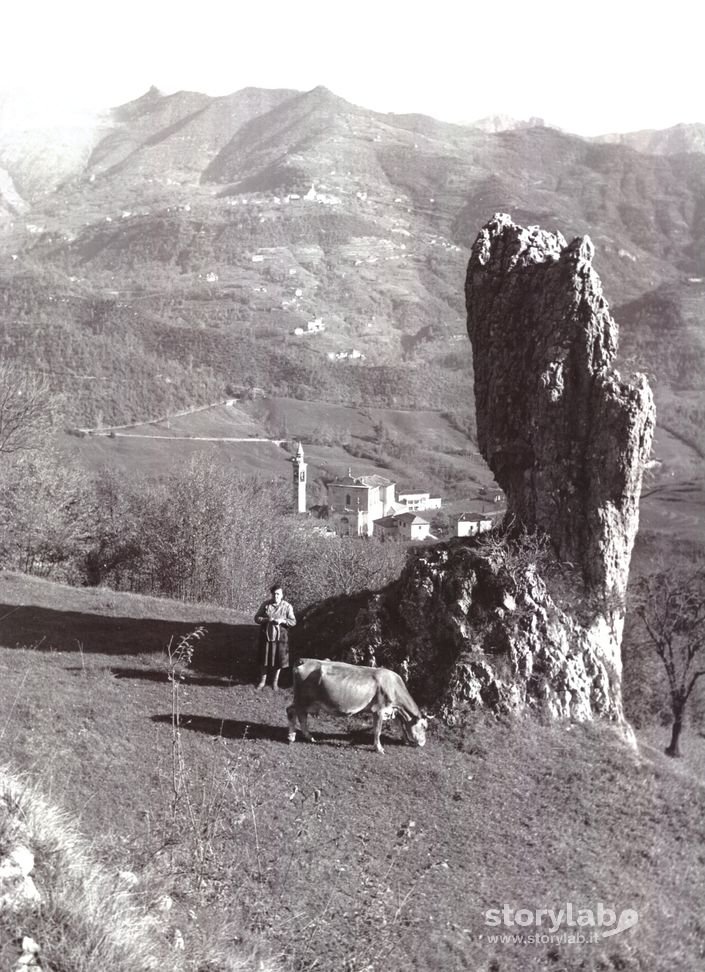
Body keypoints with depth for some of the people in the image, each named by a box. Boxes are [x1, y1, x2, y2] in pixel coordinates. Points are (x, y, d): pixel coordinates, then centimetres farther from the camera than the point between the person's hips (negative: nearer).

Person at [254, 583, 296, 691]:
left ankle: (275, 682, 23)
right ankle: (262, 681, 23)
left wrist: (282, 621, -21)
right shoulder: (266, 604, -1)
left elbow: (293, 622, -5)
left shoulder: (287, 606, -4)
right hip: (266, 635, 1)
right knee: (264, 659, 7)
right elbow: (256, 618, 1)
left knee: (278, 659, 6)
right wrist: (266, 620, -17)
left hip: (280, 636, -1)